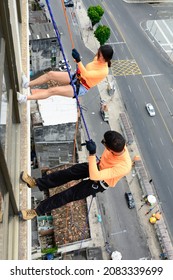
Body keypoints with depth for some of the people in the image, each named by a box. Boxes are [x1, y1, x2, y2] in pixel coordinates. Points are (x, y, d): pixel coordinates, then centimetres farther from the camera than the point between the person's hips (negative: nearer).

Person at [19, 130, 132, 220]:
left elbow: (94, 176, -43)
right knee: (68, 172, 0)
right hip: (99, 167, 6)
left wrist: (92, 153, -49)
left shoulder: (124, 166, -43)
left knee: (69, 195, -5)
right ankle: (37, 182, 15)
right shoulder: (118, 144, -27)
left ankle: (38, 211, 8)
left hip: (101, 182, -5)